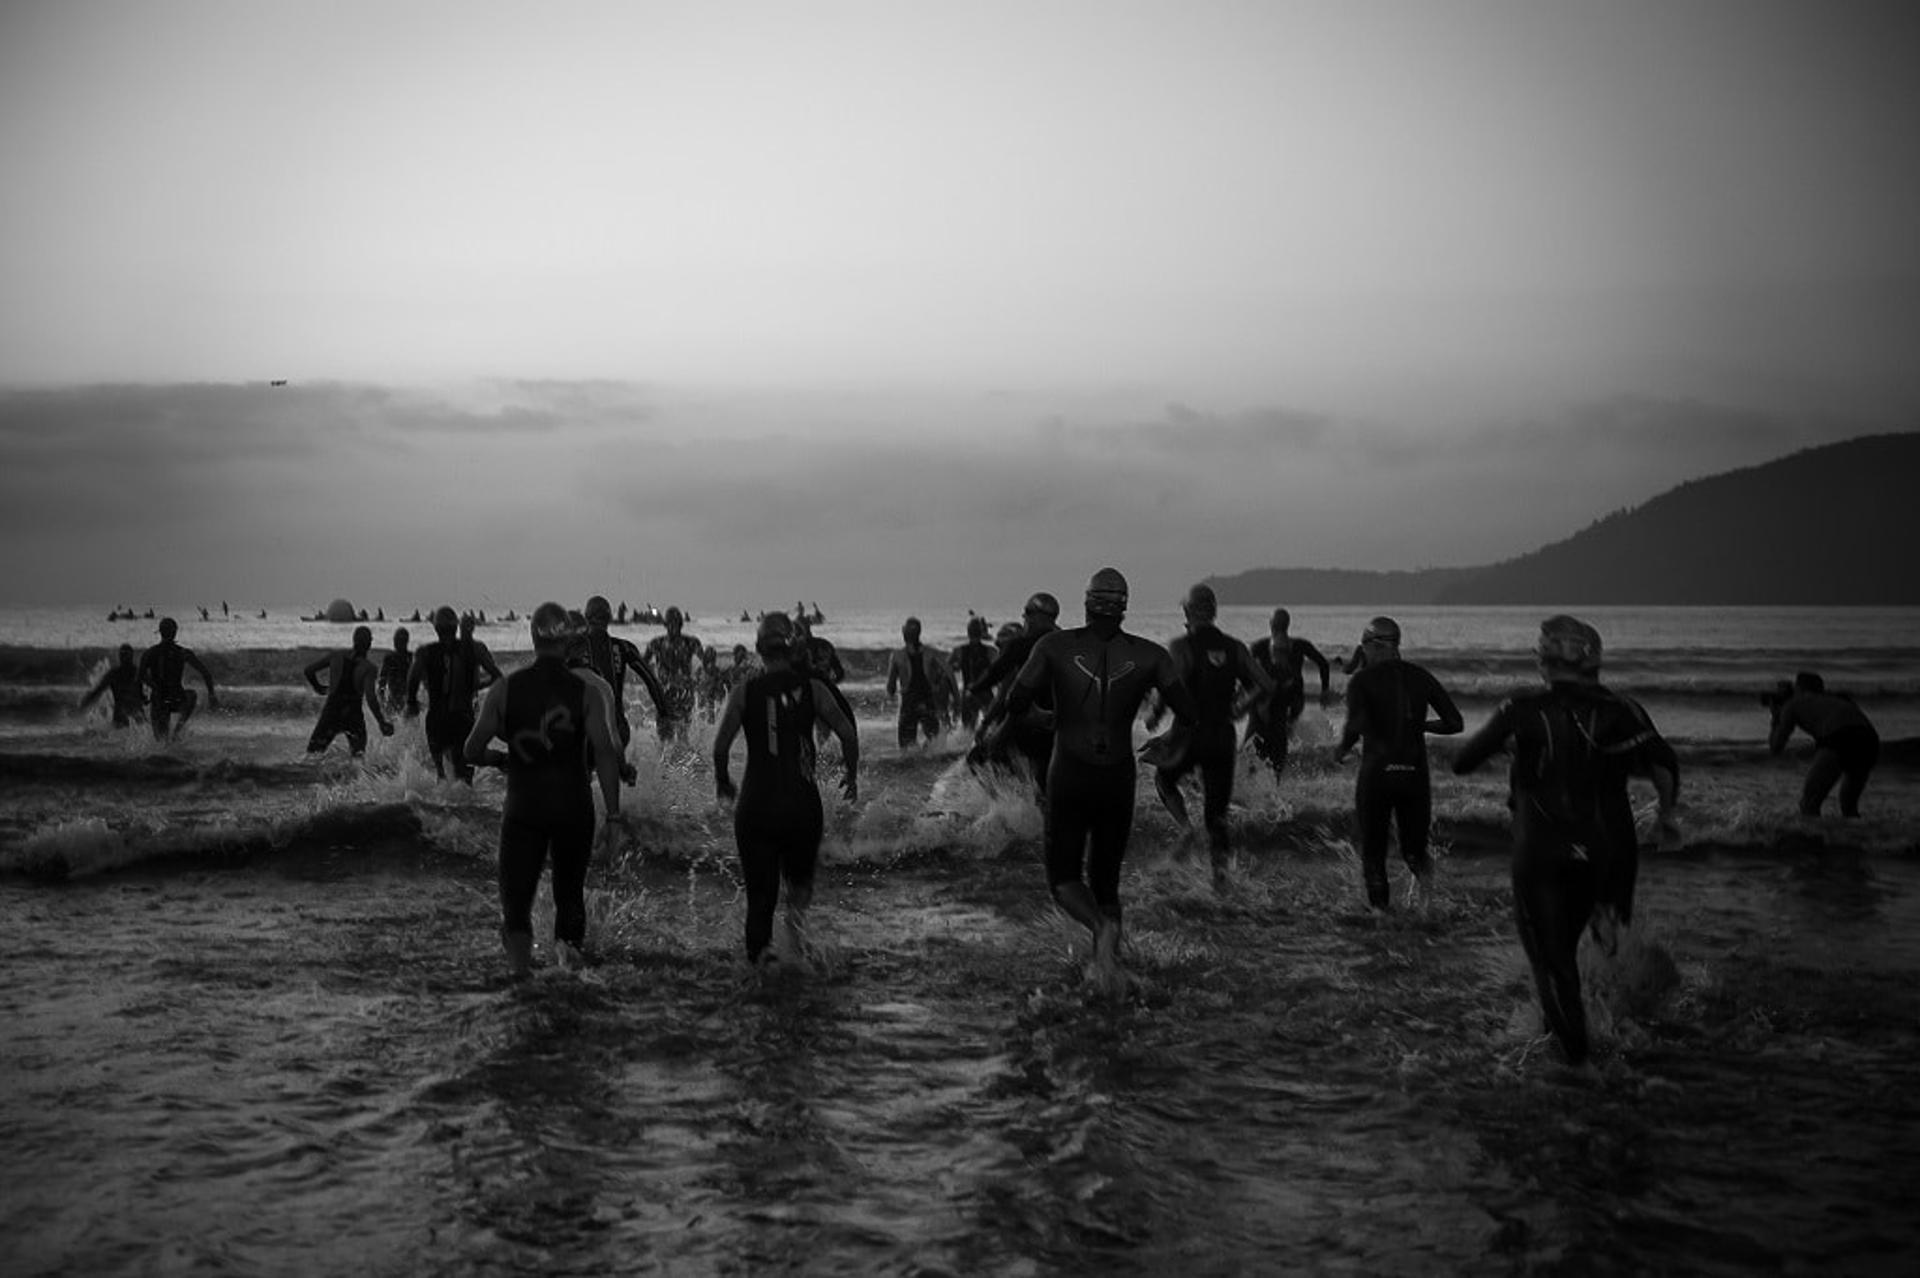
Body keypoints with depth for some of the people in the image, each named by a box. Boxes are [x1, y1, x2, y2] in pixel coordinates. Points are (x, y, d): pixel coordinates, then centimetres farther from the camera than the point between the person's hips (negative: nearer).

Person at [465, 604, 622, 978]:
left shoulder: (504, 690, 0)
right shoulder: (587, 690, -4)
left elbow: (472, 751, 0)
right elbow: (605, 753, -12)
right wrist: (611, 813, -9)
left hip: (522, 808, 0)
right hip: (574, 807, 0)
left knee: (516, 896, 2)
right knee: (570, 890, 20)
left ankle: (518, 954, -21)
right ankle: (570, 942, 2)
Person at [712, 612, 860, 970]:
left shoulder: (743, 692, 0)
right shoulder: (811, 687, 0)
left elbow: (721, 743, -9)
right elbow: (847, 732, -6)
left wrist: (722, 780, 8)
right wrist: (852, 774, 9)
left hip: (755, 803, 0)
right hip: (802, 802, 0)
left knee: (760, 888, 9)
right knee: (800, 872, 21)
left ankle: (758, 948, -7)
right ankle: (798, 901, -10)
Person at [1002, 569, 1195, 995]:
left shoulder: (1054, 645, -8)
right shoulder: (1149, 654, -4)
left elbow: (1015, 704, -10)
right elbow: (1187, 714, -9)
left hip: (1069, 776, -2)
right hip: (1118, 780, 2)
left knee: (1064, 880, 8)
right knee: (1105, 879, 19)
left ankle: (1103, 927, -23)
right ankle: (1106, 962, 4)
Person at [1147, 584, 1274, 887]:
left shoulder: (1181, 647, -12)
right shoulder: (1234, 648, 2)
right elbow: (1266, 685, -2)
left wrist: (1155, 715, -11)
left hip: (1189, 735, -3)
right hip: (1223, 738, 3)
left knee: (1164, 779, 25)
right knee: (1216, 809, 13)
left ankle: (1185, 826, 1)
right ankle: (1220, 863, -1)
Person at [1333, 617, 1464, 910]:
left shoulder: (1362, 680, -5)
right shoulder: (1420, 677, 6)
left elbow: (1356, 725, -21)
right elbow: (1454, 722, 3)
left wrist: (1341, 748, -2)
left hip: (1376, 773, -3)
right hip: (1415, 774, 3)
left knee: (1373, 849, 12)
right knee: (1413, 848, 16)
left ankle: (1380, 904, -2)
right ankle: (1421, 864, -17)